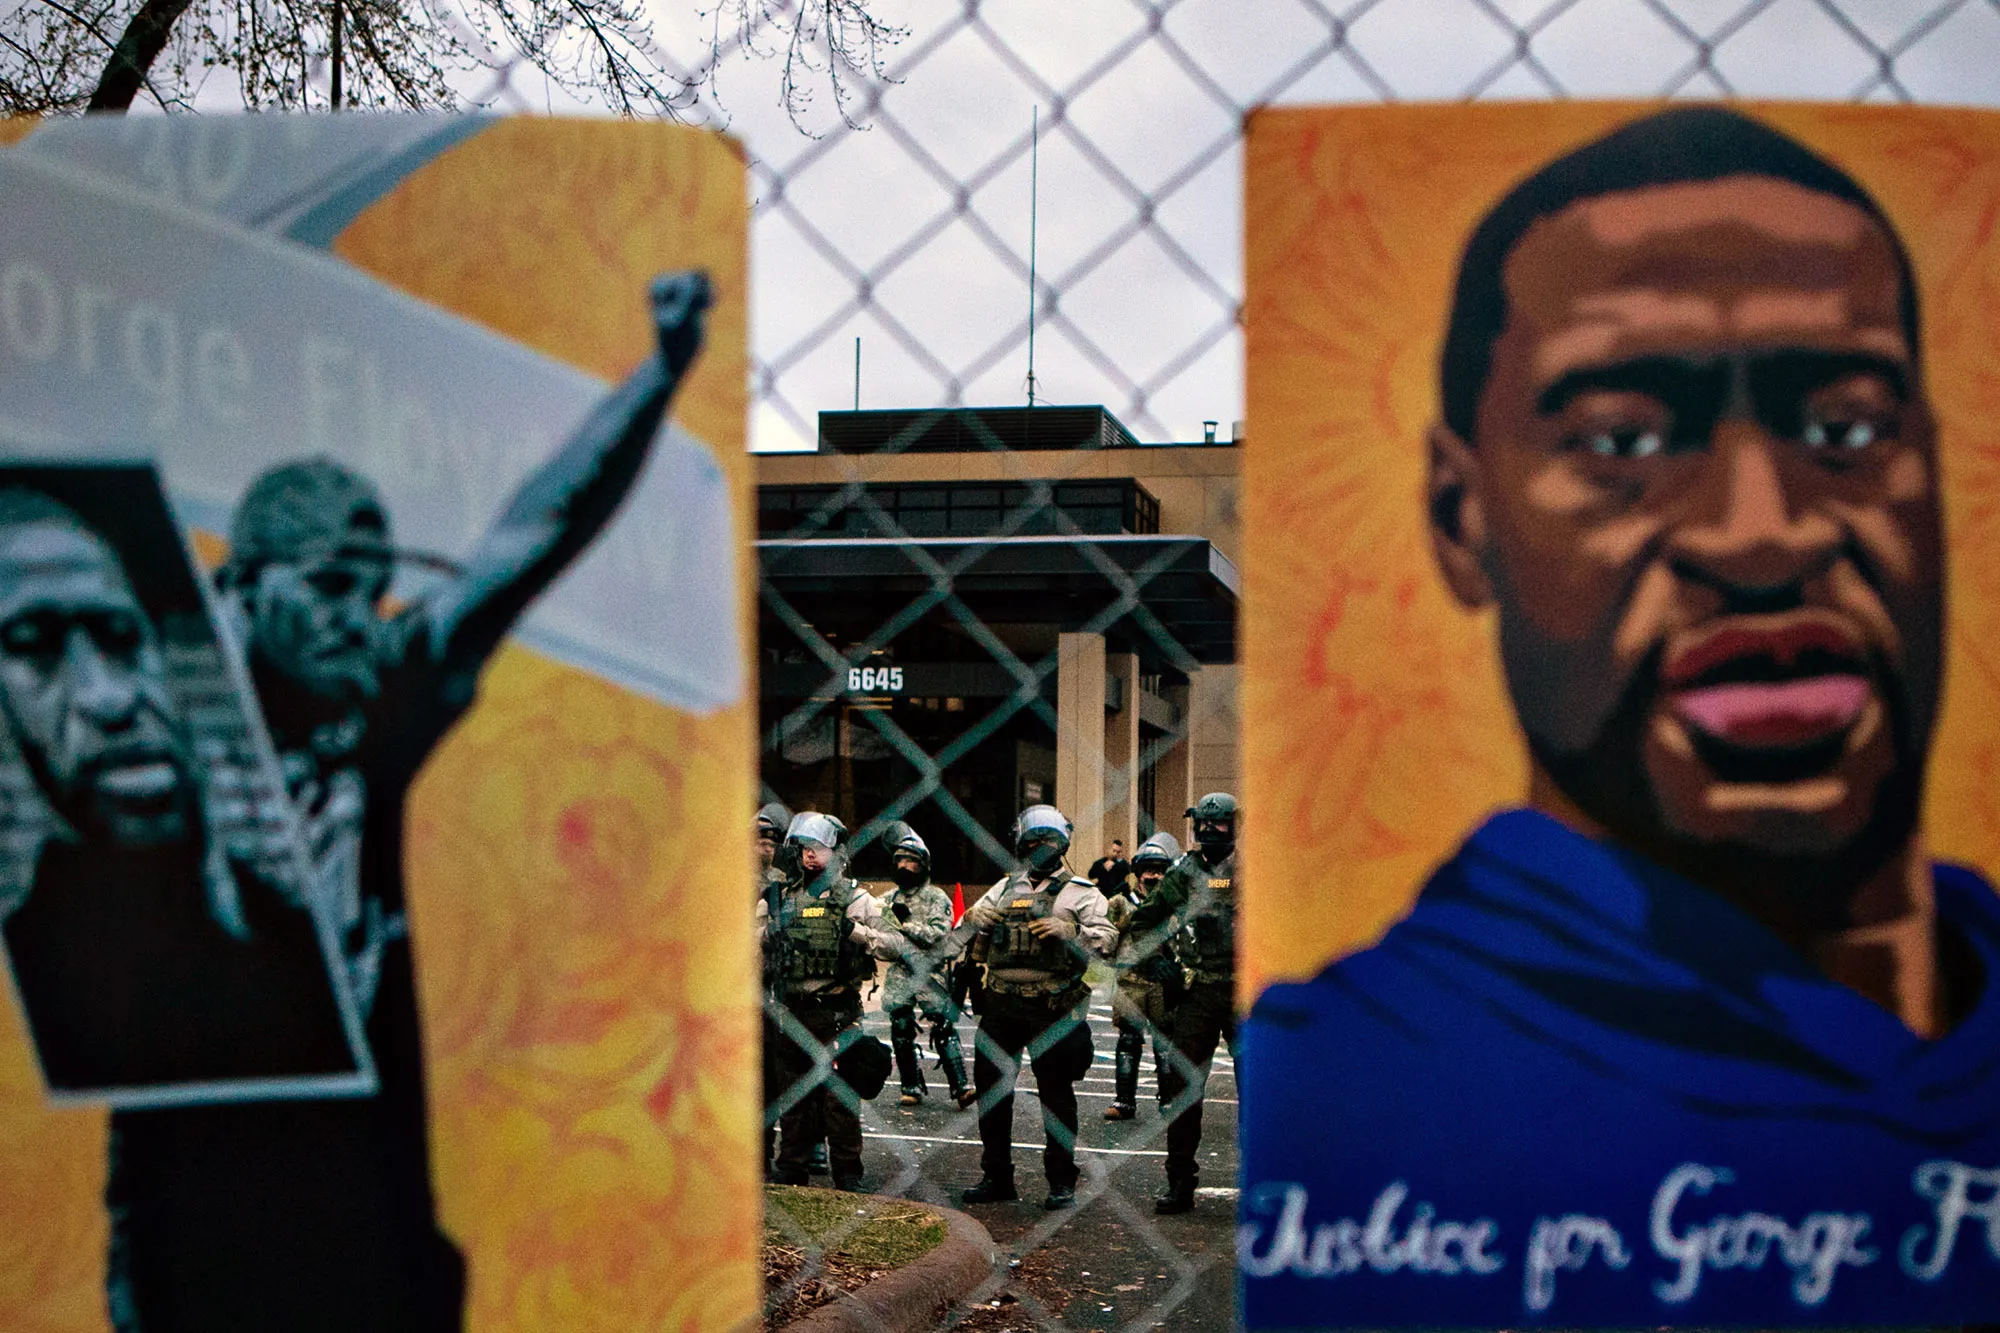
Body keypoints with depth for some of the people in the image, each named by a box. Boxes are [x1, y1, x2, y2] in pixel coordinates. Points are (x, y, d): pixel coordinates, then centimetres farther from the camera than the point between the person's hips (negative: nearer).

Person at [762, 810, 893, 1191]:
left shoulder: (851, 896, -3)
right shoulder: (783, 896, 10)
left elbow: (890, 941, -8)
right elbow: (764, 940, 24)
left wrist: (854, 930, -21)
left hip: (836, 1012, -5)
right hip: (793, 1010, 5)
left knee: (838, 1095, -3)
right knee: (792, 1091, 11)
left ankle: (847, 1173, 6)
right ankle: (792, 1168, 22)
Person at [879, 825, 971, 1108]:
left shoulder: (936, 897, 2)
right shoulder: (888, 900, 15)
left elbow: (938, 933, -11)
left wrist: (905, 925, -11)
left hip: (931, 976, -4)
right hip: (899, 976, 4)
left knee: (944, 1030, -8)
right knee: (901, 1033, 5)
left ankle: (959, 1086, -8)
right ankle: (911, 1087, 15)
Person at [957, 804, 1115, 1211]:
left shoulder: (1080, 893, 5)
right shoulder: (1004, 889, 18)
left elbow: (1106, 938, -7)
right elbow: (961, 937, 16)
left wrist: (1068, 931, -24)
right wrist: (975, 918, -6)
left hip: (1053, 1009, -4)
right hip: (1001, 1005, 4)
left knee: (1057, 1094, 0)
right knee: (990, 1087, 7)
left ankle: (1062, 1181, 10)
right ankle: (997, 1177, 19)